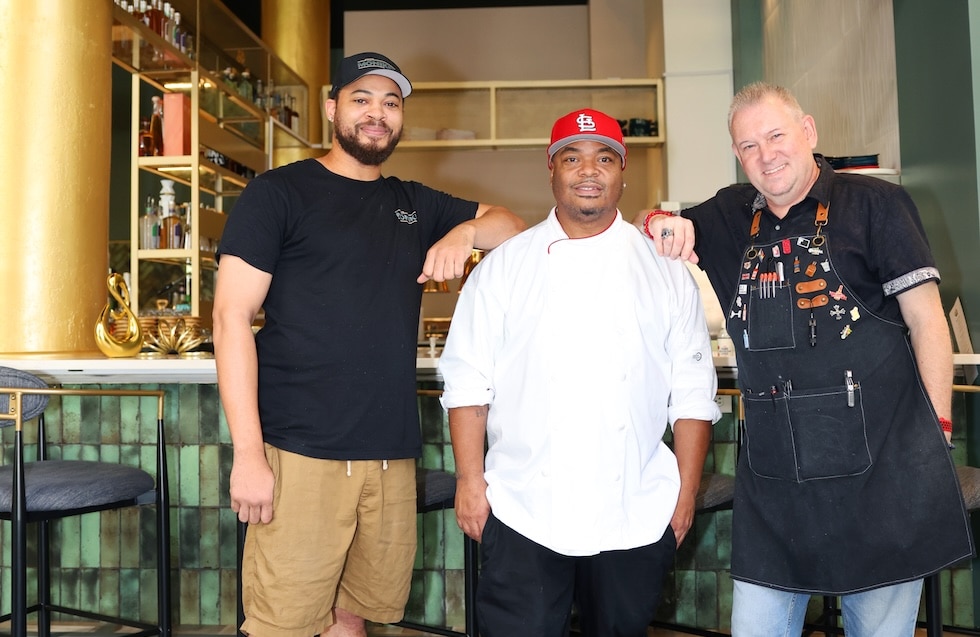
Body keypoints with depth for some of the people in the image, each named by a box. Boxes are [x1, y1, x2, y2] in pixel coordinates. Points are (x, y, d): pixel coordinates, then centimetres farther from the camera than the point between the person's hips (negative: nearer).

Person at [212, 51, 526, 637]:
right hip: (301, 454, -5)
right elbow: (232, 317, -6)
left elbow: (514, 227, 21)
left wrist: (465, 230, -3)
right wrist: (247, 453, -13)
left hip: (392, 454, 5)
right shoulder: (279, 193, 0)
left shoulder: (416, 206, 16)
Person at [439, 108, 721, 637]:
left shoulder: (665, 272, 6)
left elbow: (692, 394, 6)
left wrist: (686, 493, 3)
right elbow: (468, 381, 2)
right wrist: (471, 480, -3)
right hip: (522, 513, -1)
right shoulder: (503, 267, 3)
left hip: (637, 516, 2)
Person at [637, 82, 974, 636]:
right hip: (773, 480, 4)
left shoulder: (875, 204, -2)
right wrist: (662, 223, -4)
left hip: (879, 469, -3)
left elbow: (927, 321, -3)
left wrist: (936, 433, -7)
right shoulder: (732, 216, 11)